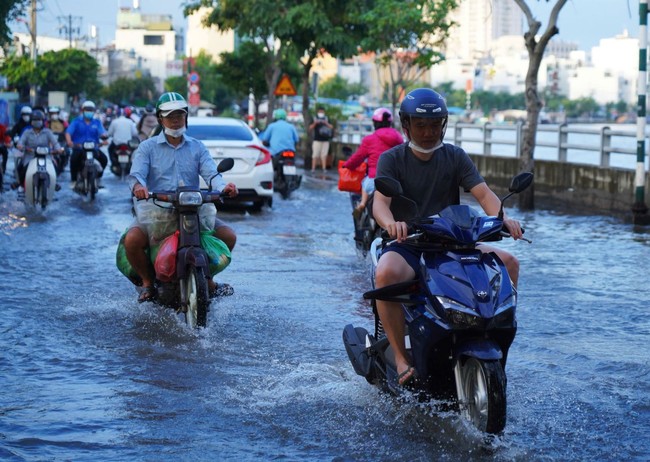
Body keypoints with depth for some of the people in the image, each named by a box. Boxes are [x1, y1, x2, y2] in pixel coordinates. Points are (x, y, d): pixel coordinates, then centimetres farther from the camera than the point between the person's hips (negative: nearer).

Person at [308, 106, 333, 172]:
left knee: (324, 155, 1)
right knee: (315, 155, -5)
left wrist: (326, 123, -14)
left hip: (325, 140, 2)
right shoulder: (315, 119, 5)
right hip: (317, 140, -2)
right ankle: (313, 168, -4)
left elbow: (331, 127, 3)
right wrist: (314, 123, -21)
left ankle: (324, 168, 2)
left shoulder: (326, 119, 10)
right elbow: (310, 128, -3)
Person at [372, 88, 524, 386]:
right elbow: (380, 201, -17)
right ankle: (401, 357, -26)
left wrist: (502, 218, -27)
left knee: (508, 262, -16)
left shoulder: (455, 157, 9)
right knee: (386, 273, -37)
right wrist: (391, 224, -42)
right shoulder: (391, 159, 0)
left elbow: (483, 193, -4)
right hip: (406, 244, -3)